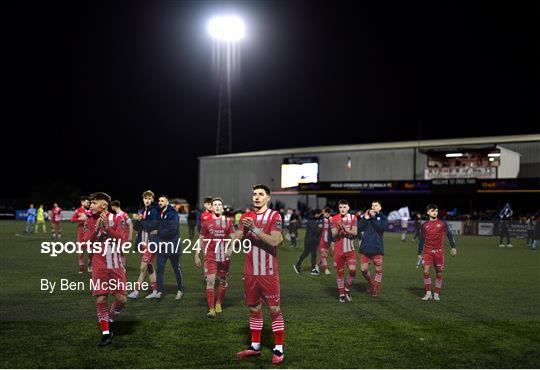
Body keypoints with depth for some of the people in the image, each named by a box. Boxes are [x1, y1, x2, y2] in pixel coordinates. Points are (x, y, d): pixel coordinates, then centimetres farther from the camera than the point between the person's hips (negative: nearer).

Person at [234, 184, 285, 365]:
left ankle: (279, 349, 7)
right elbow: (236, 239, 0)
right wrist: (244, 230, -20)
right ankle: (255, 346, 25)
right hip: (250, 272, 5)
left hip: (268, 272, -5)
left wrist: (255, 229, -25)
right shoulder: (246, 216, 9)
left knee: (274, 309, 0)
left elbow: (274, 241, -19)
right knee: (254, 309, 13)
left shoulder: (274, 216, -6)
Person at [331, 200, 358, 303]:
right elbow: (333, 235, -5)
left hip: (350, 249, 1)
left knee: (353, 270, -11)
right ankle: (342, 294, 16)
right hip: (338, 250, -1)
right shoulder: (334, 219, -2)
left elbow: (355, 233, -6)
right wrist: (338, 228, -24)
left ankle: (347, 288, 14)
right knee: (340, 272, 4)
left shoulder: (353, 218, 1)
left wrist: (345, 228, -21)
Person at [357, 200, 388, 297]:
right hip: (365, 248, 2)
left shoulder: (383, 218, 3)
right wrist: (365, 218, -16)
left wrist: (373, 217, -15)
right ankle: (370, 283, 31)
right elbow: (359, 227, -3)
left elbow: (381, 227, -16)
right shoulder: (366, 215, 7)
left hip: (377, 249, -2)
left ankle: (376, 289, 17)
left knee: (378, 269, 2)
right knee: (363, 269, 5)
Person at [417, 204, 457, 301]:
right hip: (427, 251, 0)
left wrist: (453, 247, -8)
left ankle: (437, 294, 16)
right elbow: (422, 240, 13)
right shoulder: (425, 225, 7)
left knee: (439, 273, 4)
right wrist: (419, 253, 12)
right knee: (426, 271, -13)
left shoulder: (442, 223, 2)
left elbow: (449, 235, 4)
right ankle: (428, 293, -3)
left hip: (439, 251, 0)